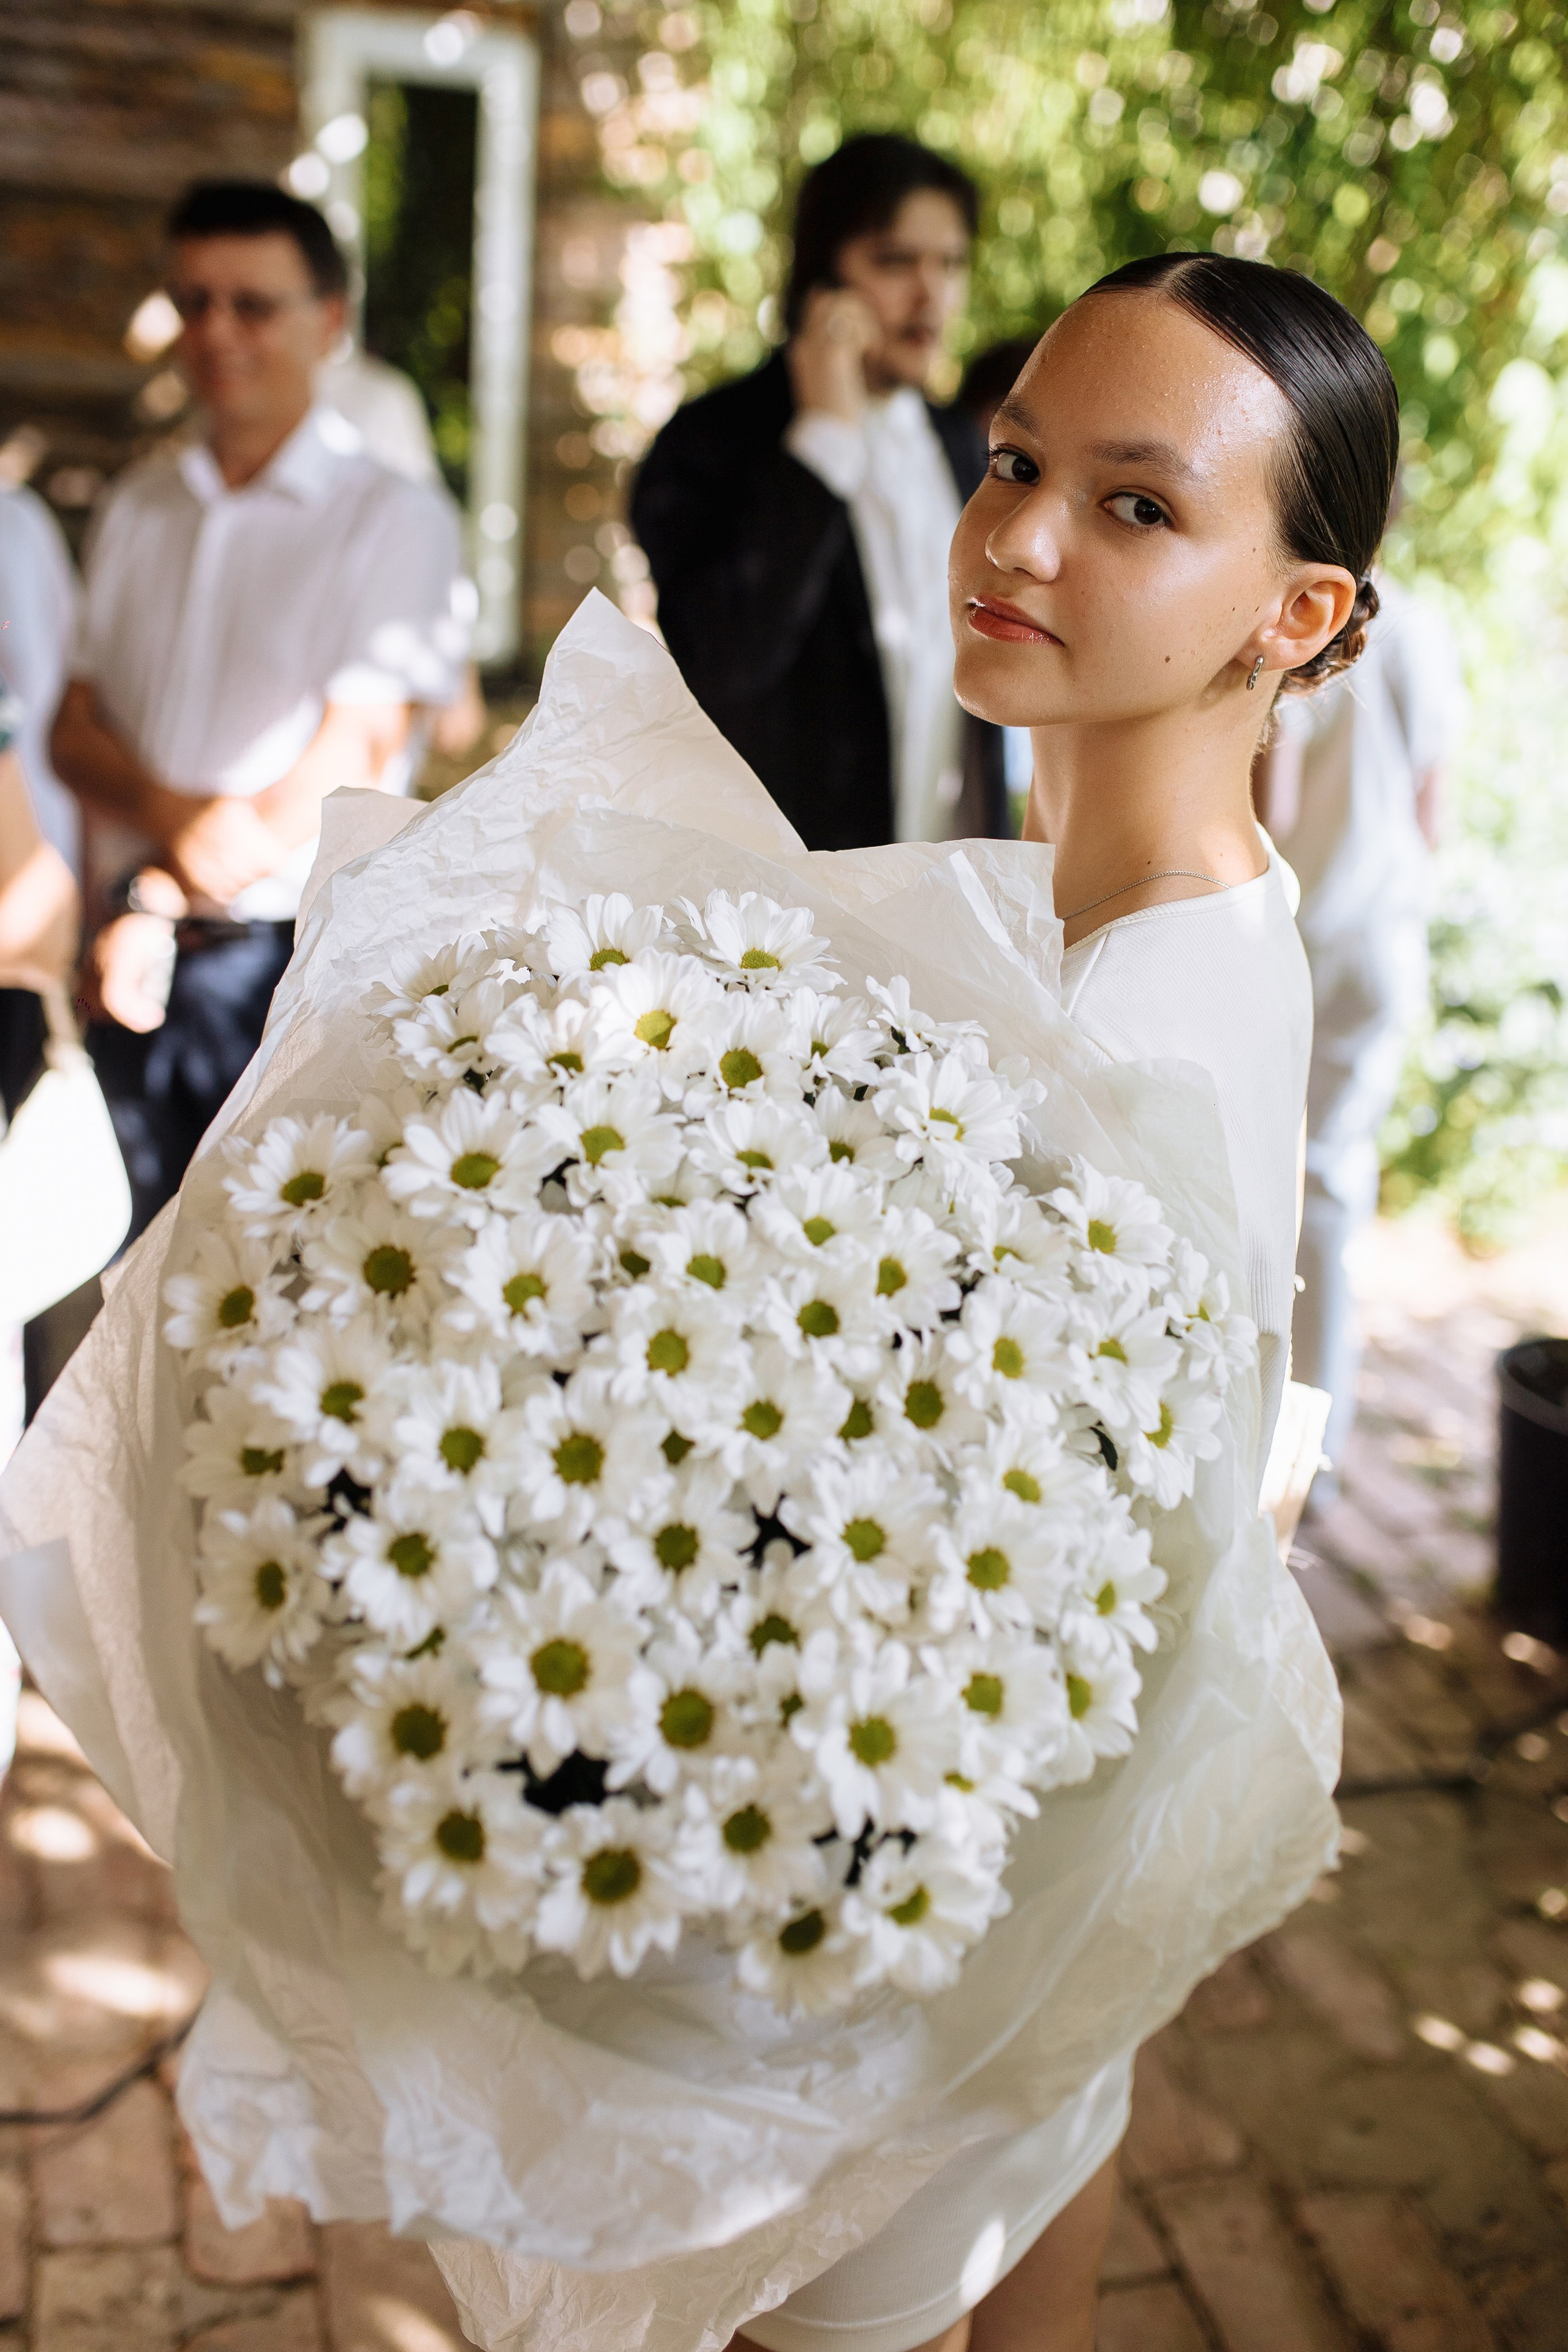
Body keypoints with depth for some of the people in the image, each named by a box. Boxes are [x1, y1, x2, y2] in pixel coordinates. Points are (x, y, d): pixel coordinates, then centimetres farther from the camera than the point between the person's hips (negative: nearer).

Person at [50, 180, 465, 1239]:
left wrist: (161, 904, -11)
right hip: (138, 964, 5)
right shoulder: (139, 507, 15)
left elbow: (346, 770, -9)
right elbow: (74, 731, 9)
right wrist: (169, 812, -13)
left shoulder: (397, 515, -1)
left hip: (301, 960, -4)